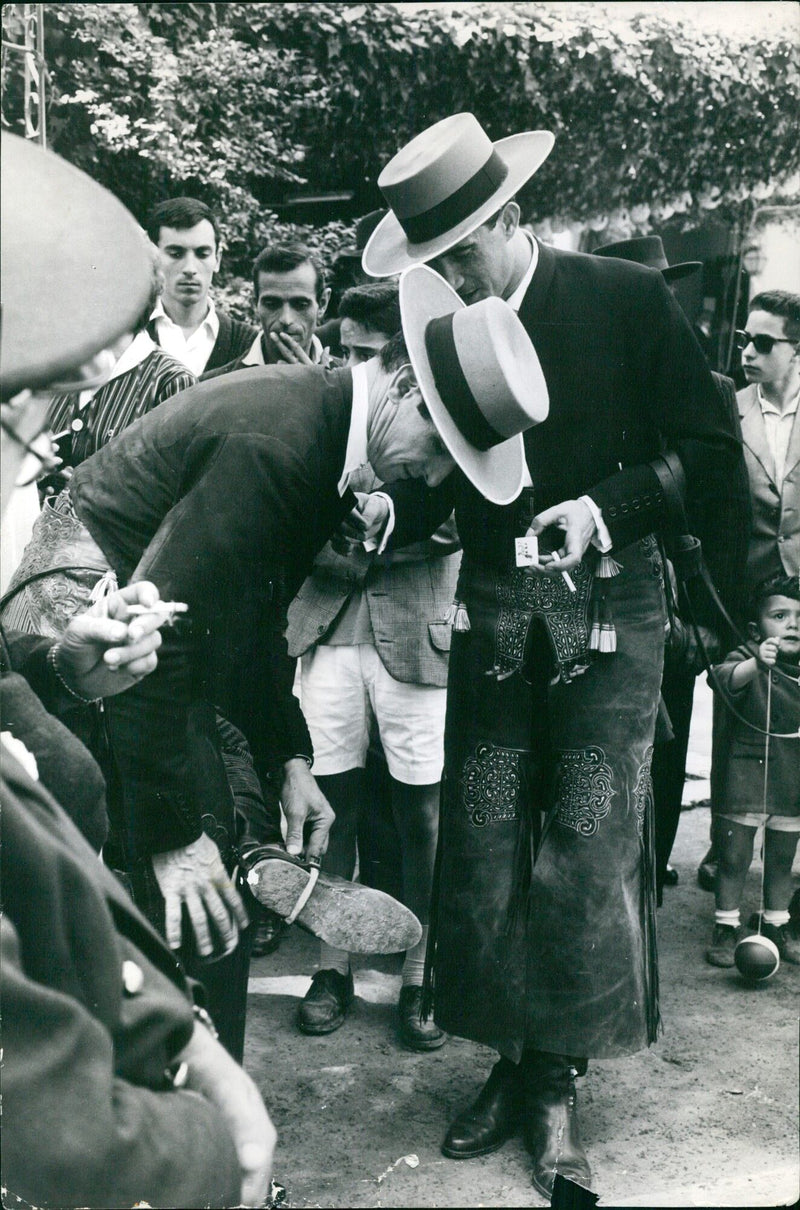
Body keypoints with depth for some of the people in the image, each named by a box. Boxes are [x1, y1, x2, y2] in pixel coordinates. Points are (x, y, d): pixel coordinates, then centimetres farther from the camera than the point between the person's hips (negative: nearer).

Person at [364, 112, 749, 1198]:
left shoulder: (628, 298, -3)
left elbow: (708, 448, -2)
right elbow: (444, 477, 12)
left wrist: (608, 506, -14)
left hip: (609, 607, -3)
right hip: (494, 611, 3)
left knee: (588, 852, -2)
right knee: (483, 851, 4)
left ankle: (556, 1086, 13)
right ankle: (511, 1065, 21)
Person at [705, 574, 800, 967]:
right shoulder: (747, 659, -13)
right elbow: (726, 680, -36)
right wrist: (756, 664, -53)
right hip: (744, 776, -5)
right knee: (733, 857, 2)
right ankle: (726, 928, 15)